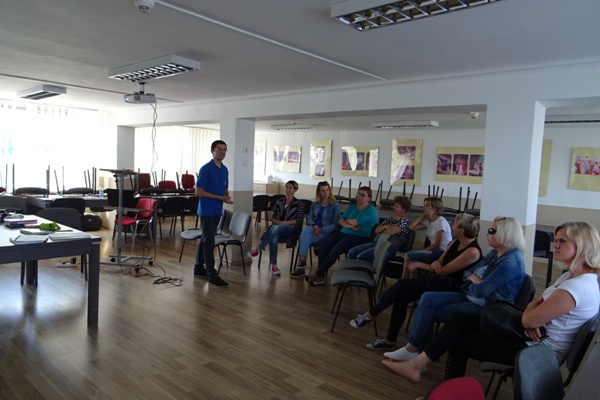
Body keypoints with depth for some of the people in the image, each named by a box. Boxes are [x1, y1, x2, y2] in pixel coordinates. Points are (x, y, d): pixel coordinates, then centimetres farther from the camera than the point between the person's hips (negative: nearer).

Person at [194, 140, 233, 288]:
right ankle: (212, 275, -2)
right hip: (207, 210, -8)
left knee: (205, 240, 14)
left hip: (217, 210, 8)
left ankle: (199, 268, 23)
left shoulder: (225, 170, 12)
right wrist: (220, 197, -18)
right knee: (209, 242, -6)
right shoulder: (206, 169, -13)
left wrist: (228, 197, -4)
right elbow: (198, 191, -16)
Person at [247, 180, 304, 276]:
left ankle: (257, 249, -30)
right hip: (277, 228, 3)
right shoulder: (279, 201, 17)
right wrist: (275, 221, -6)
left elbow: (299, 221, -4)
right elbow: (273, 217, 19)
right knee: (274, 239, -36)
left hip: (292, 229, -3)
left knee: (276, 228, -38)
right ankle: (274, 265, -31)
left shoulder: (298, 203, 6)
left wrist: (283, 222, -12)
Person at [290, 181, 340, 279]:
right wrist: (314, 226, -12)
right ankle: (302, 262, -41)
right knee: (305, 229, -34)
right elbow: (309, 219, 11)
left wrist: (321, 230, -18)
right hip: (314, 229, 4)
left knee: (303, 239, -30)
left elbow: (335, 225, -4)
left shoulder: (335, 205, 2)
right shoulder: (315, 204, 16)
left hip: (327, 232, -4)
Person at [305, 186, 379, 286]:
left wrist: (348, 220, 2)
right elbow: (340, 220, 6)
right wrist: (349, 226, -14)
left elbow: (358, 222, -17)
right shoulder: (352, 207, 18)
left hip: (359, 237, -7)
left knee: (335, 250, -28)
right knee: (323, 245, -18)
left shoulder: (371, 210, -3)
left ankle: (317, 274, -15)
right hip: (344, 232, 7)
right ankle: (321, 276, -19)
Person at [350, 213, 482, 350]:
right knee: (401, 297, -16)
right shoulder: (456, 242, 8)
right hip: (437, 279, 8)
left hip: (449, 288, -8)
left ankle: (370, 314, -5)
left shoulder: (472, 251, -19)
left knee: (401, 285, -20)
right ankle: (390, 340, -6)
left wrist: (419, 264, -8)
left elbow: (444, 271, -19)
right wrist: (435, 263, -15)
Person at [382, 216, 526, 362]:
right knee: (428, 298, -6)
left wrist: (469, 285, -4)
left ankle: (414, 349, 11)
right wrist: (474, 279, -11)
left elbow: (481, 290, -27)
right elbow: (467, 273, 12)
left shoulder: (510, 262, -23)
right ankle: (414, 348, -6)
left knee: (429, 312, -9)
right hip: (472, 297, 9)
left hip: (486, 307, -9)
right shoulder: (495, 253, 8)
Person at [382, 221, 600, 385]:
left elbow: (529, 320, -24)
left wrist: (529, 317, 0)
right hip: (538, 338, 10)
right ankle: (417, 363, 1)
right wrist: (531, 320, -12)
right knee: (460, 320, -1)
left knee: (462, 341, 1)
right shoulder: (572, 275, 7)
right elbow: (538, 303, 11)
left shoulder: (578, 286, -26)